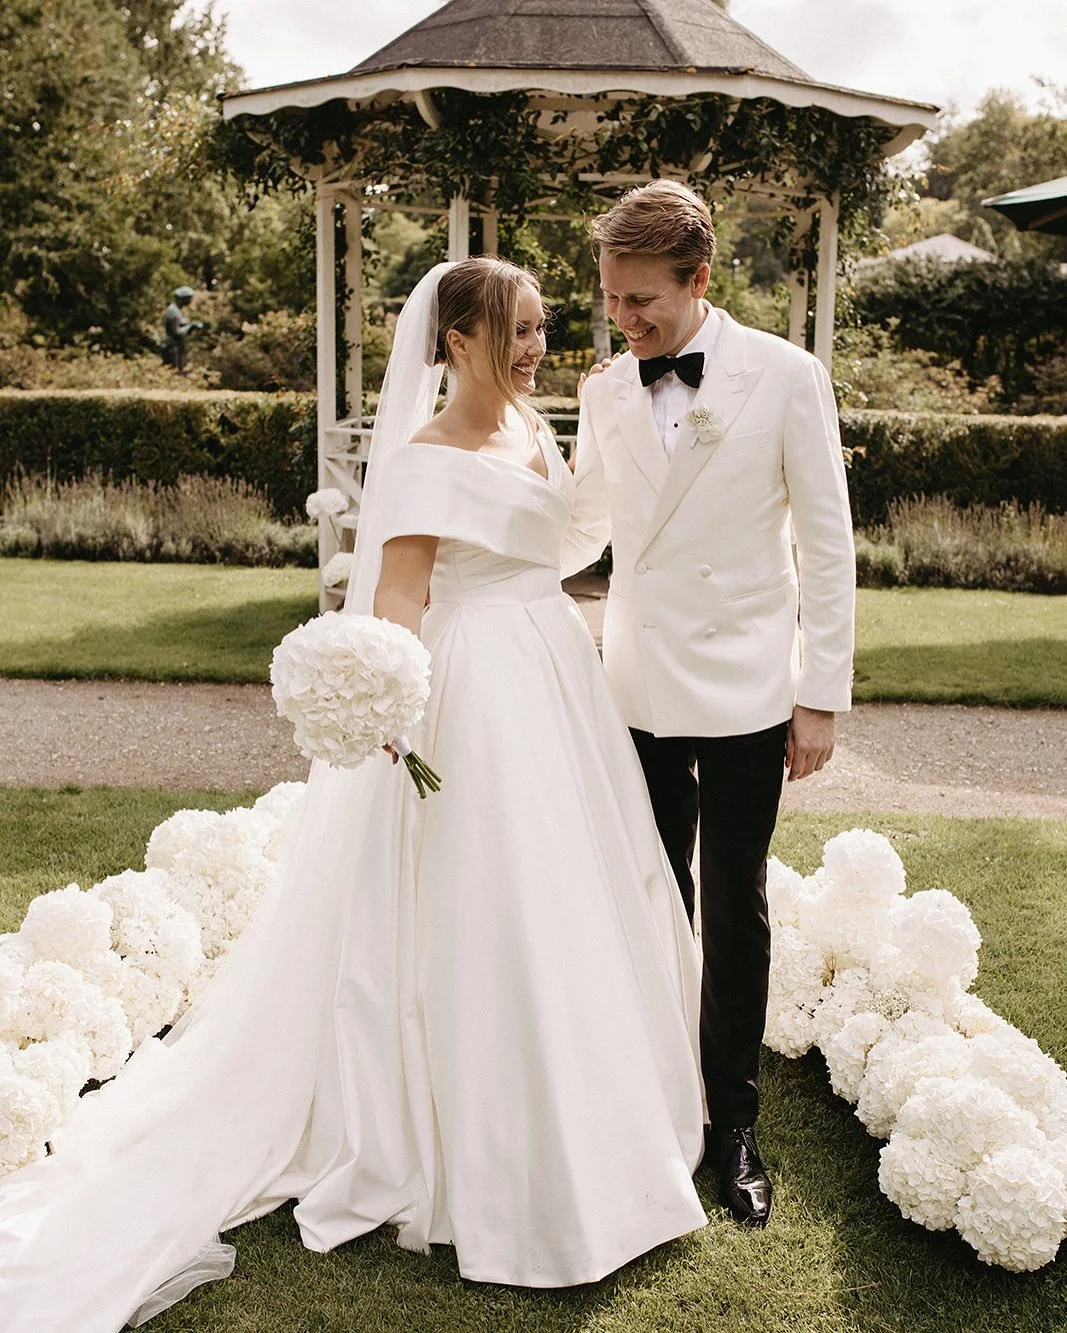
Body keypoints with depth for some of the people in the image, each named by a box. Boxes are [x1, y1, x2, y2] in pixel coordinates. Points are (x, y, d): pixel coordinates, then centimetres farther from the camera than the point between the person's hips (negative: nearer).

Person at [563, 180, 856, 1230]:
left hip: (743, 693, -3)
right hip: (637, 689, 3)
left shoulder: (786, 377, -7)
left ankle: (733, 1125, 23)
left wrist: (823, 696, -7)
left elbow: (827, 544, -5)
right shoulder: (605, 392, 4)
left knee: (735, 915, 7)